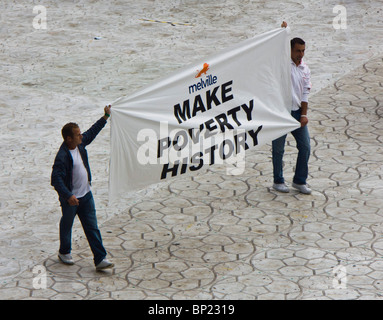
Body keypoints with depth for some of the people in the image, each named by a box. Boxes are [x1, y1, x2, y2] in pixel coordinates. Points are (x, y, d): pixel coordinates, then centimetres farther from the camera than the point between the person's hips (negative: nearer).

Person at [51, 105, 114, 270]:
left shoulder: (80, 143, -2)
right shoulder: (62, 156, -26)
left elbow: (92, 132, 19)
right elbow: (56, 179, -31)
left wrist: (105, 117, 22)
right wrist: (68, 196, -40)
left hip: (86, 195, 7)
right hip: (70, 199, -7)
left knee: (92, 228, 5)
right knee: (66, 226, 16)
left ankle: (100, 259, 6)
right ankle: (64, 252, 39)